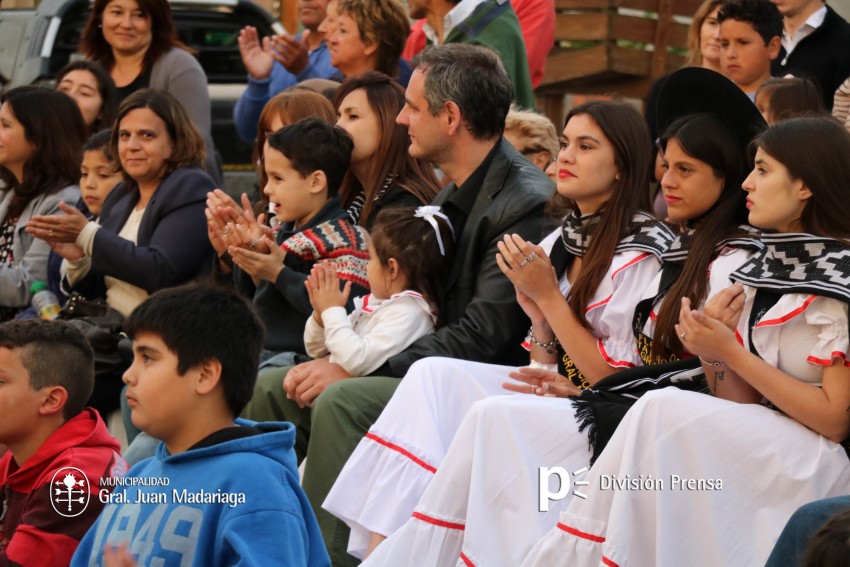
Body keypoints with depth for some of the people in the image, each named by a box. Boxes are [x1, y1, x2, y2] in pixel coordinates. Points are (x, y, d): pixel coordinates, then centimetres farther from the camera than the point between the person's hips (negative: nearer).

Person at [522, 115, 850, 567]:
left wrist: (732, 353, -14)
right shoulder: (763, 271, 13)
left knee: (664, 411, -24)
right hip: (756, 452, 7)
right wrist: (711, 355, -9)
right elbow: (743, 402, 11)